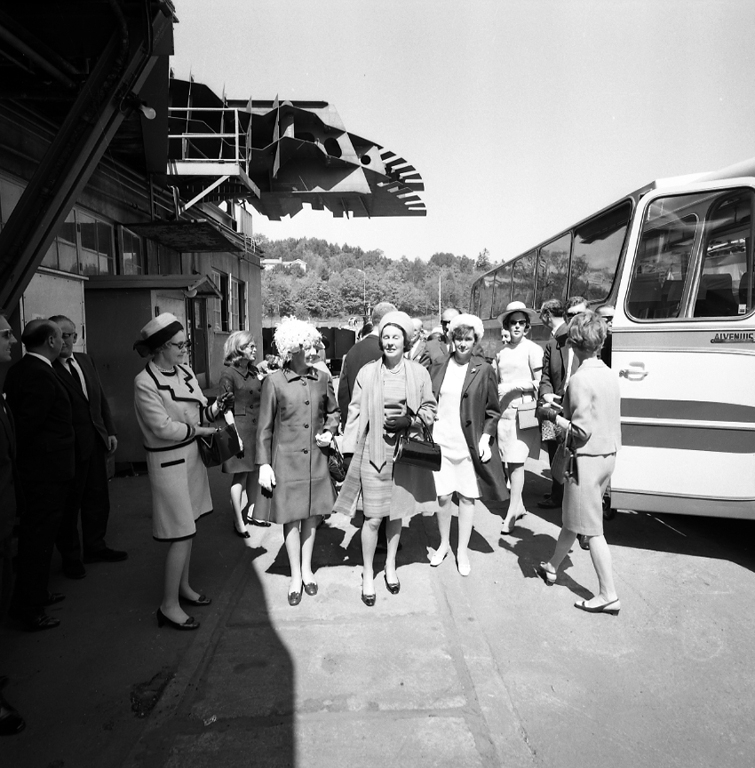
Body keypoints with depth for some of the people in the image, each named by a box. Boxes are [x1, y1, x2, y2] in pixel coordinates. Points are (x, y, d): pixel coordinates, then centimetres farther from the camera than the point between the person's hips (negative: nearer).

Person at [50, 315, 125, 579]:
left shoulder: (86, 360, 10)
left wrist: (109, 431, 9)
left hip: (96, 441, 7)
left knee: (98, 498, 17)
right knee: (69, 503, 8)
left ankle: (94, 547, 35)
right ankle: (71, 557, 25)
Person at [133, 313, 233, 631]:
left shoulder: (184, 371, 3)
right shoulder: (145, 383, -17)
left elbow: (199, 413, 7)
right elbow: (163, 427, -19)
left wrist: (217, 407, -12)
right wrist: (198, 430, -10)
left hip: (191, 455, 7)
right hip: (168, 461, -7)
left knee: (188, 528, 17)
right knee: (181, 533, -2)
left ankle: (183, 586, 35)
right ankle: (169, 605, 12)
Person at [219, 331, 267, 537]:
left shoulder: (255, 371, 9)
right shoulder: (228, 374, -10)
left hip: (257, 426, 6)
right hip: (240, 428, -6)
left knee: (253, 472, 14)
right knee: (240, 475, 1)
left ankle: (250, 512, 30)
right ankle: (238, 522, 11)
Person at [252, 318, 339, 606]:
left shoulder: (321, 378, 0)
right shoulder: (274, 382, -9)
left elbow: (333, 412, 15)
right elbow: (264, 427, -5)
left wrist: (329, 431, -4)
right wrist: (263, 464, -7)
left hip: (316, 459, 3)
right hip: (286, 460, -3)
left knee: (311, 514, 13)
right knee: (290, 517, 7)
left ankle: (307, 569, 33)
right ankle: (295, 576, 25)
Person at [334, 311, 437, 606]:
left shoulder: (419, 372, -1)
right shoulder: (367, 372, -4)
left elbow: (429, 410, 6)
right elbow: (355, 412, -1)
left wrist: (408, 420, -13)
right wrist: (350, 450, -3)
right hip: (372, 450, -2)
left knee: (396, 512, 14)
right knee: (373, 517, 0)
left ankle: (391, 566, 35)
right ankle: (368, 574, 20)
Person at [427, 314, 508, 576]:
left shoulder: (484, 371, -3)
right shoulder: (438, 368, 3)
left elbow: (492, 411, 2)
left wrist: (485, 437, -9)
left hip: (469, 444, -1)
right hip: (440, 441, 2)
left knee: (466, 497, 7)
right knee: (443, 496, 8)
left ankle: (462, 550, 24)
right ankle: (444, 544, 30)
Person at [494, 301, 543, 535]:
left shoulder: (533, 349, -3)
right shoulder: (502, 352, 13)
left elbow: (539, 383, -5)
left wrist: (514, 386, -13)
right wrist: (497, 389, 1)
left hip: (523, 410, -5)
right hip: (504, 410, 5)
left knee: (516, 461, -7)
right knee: (508, 461, 9)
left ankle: (512, 513, -2)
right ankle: (519, 505, 23)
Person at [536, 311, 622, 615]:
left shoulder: (581, 379, -20)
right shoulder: (609, 374, 5)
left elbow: (581, 431, -21)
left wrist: (554, 416, -7)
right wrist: (565, 410, 13)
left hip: (588, 458, -9)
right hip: (609, 454, 9)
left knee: (592, 528, 3)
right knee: (573, 517, 21)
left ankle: (608, 594, 12)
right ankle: (552, 567, 37)